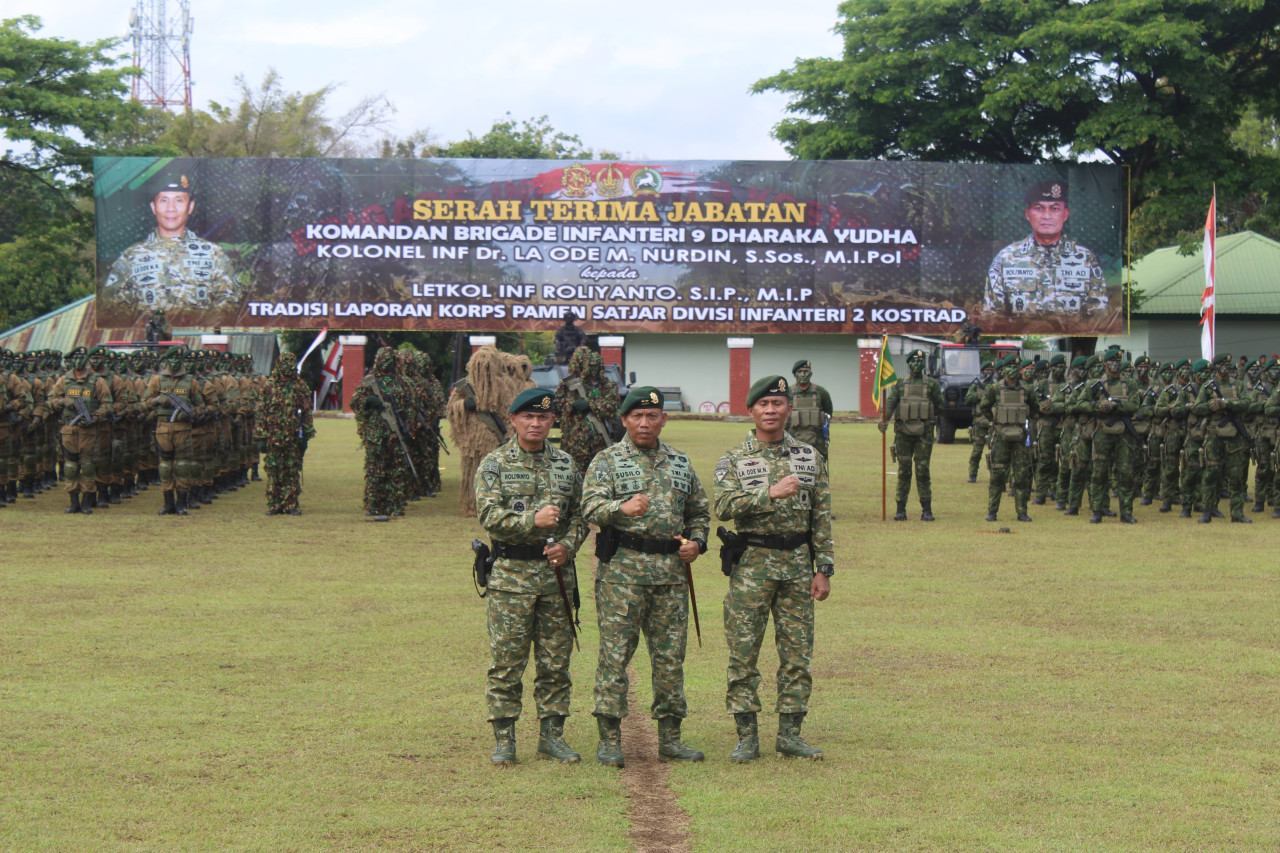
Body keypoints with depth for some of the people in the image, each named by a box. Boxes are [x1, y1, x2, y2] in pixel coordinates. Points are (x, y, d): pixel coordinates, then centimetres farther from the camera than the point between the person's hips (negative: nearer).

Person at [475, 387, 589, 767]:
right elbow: (489, 516, -11)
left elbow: (580, 516, 12)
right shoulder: (495, 464, 0)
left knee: (556, 660, 7)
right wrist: (533, 520, -25)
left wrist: (567, 545, -7)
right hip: (511, 574, -3)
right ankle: (504, 739, 5)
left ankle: (552, 735, 16)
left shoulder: (565, 464, 11)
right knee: (506, 660, -2)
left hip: (557, 572, 3)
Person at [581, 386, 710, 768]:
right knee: (615, 653, -5)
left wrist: (696, 541, 5)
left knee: (670, 655, 7)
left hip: (672, 570, 4)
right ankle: (610, 739, 0)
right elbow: (591, 506, -13)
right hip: (622, 570, -4)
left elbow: (699, 510, 25)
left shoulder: (680, 463, 17)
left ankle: (670, 737, 15)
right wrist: (623, 508, -33)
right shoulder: (607, 461, 2)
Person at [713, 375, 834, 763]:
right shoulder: (734, 460, 1)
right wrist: (770, 493, -24)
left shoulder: (810, 458, 9)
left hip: (798, 565, 2)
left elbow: (822, 517, 9)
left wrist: (824, 570, 3)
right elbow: (724, 506, -15)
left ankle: (790, 733, 12)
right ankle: (747, 735, 6)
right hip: (751, 566, -2)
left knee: (797, 654, 4)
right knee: (743, 654, -1)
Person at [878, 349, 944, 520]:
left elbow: (939, 407, 15)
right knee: (904, 471, 2)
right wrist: (884, 420, -20)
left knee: (923, 471, -2)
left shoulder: (932, 384, 7)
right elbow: (890, 403, -5)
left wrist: (931, 419, 9)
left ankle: (926, 510, 3)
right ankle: (901, 509, 5)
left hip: (923, 433, -1)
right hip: (903, 433, 1)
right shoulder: (899, 384, 8)